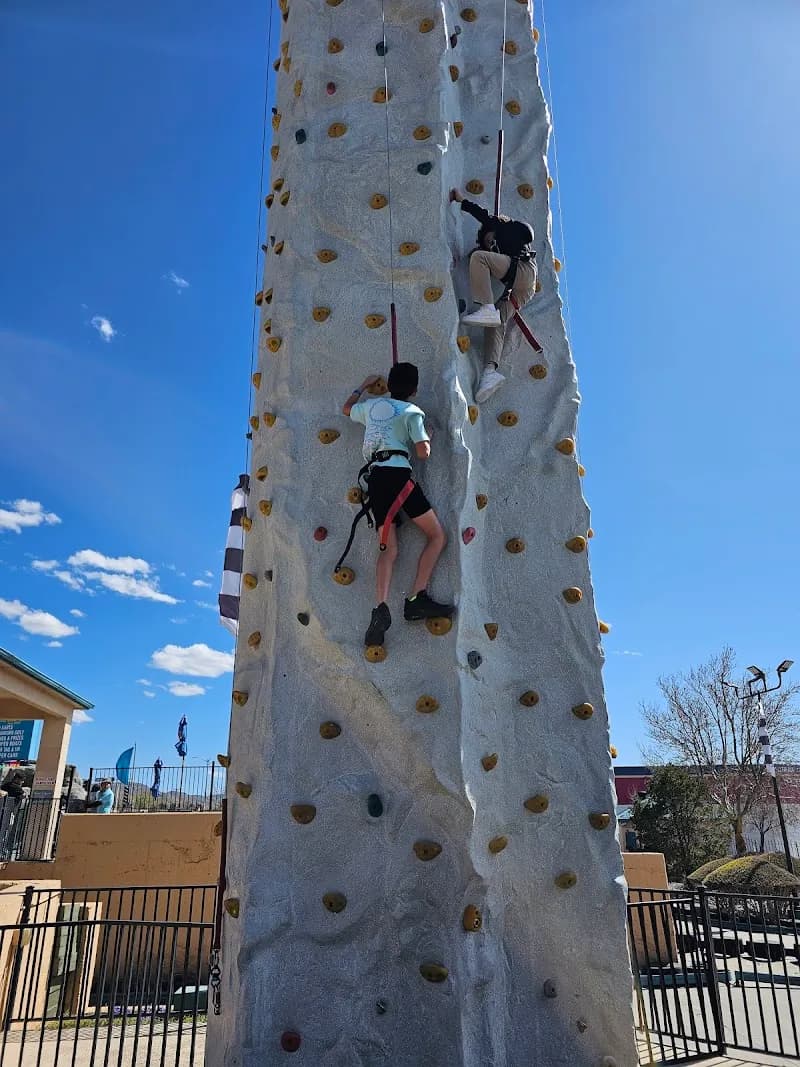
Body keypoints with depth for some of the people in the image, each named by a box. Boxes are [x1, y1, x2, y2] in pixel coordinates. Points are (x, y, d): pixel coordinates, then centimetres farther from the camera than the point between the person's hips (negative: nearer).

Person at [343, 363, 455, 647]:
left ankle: (381, 608, -21)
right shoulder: (412, 411, 6)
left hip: (374, 479, 6)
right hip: (397, 474, -5)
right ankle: (417, 599, -14)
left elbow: (347, 409, 43)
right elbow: (423, 452, -4)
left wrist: (364, 385, 55)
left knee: (389, 549, 2)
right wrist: (426, 438, 18)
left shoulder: (372, 405, 21)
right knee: (437, 535, 1)